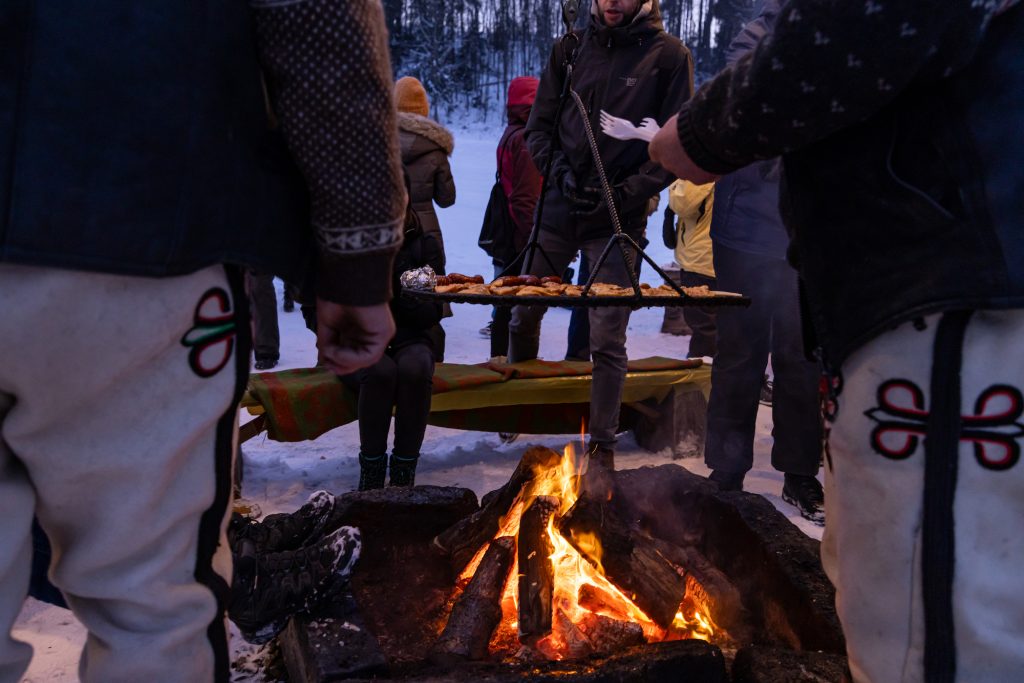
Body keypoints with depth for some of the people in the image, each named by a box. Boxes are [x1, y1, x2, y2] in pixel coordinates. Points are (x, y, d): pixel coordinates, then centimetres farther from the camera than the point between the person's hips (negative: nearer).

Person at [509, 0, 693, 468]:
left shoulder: (669, 55, -1)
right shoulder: (571, 48, 8)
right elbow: (539, 125, 12)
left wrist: (628, 193, -13)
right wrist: (560, 172, -5)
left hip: (618, 218, -3)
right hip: (558, 208, 4)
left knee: (607, 339, -3)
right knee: (523, 314, 12)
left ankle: (603, 445, 8)